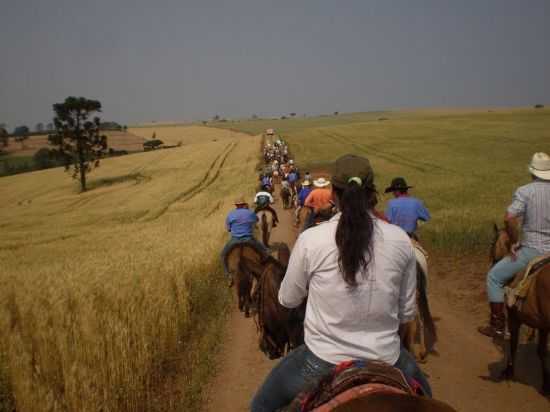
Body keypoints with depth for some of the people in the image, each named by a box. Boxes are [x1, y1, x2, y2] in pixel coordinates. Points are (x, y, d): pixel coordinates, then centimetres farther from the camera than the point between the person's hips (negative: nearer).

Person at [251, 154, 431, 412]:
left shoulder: (310, 239, -14)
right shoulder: (401, 240, -8)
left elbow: (288, 300, 1)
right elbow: (407, 313, 2)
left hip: (324, 362, -2)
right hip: (386, 360, 2)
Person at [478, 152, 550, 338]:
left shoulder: (524, 191, -10)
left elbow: (509, 218, -24)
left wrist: (515, 241, -10)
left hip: (531, 250, -5)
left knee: (494, 277, 9)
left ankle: (497, 326, 8)